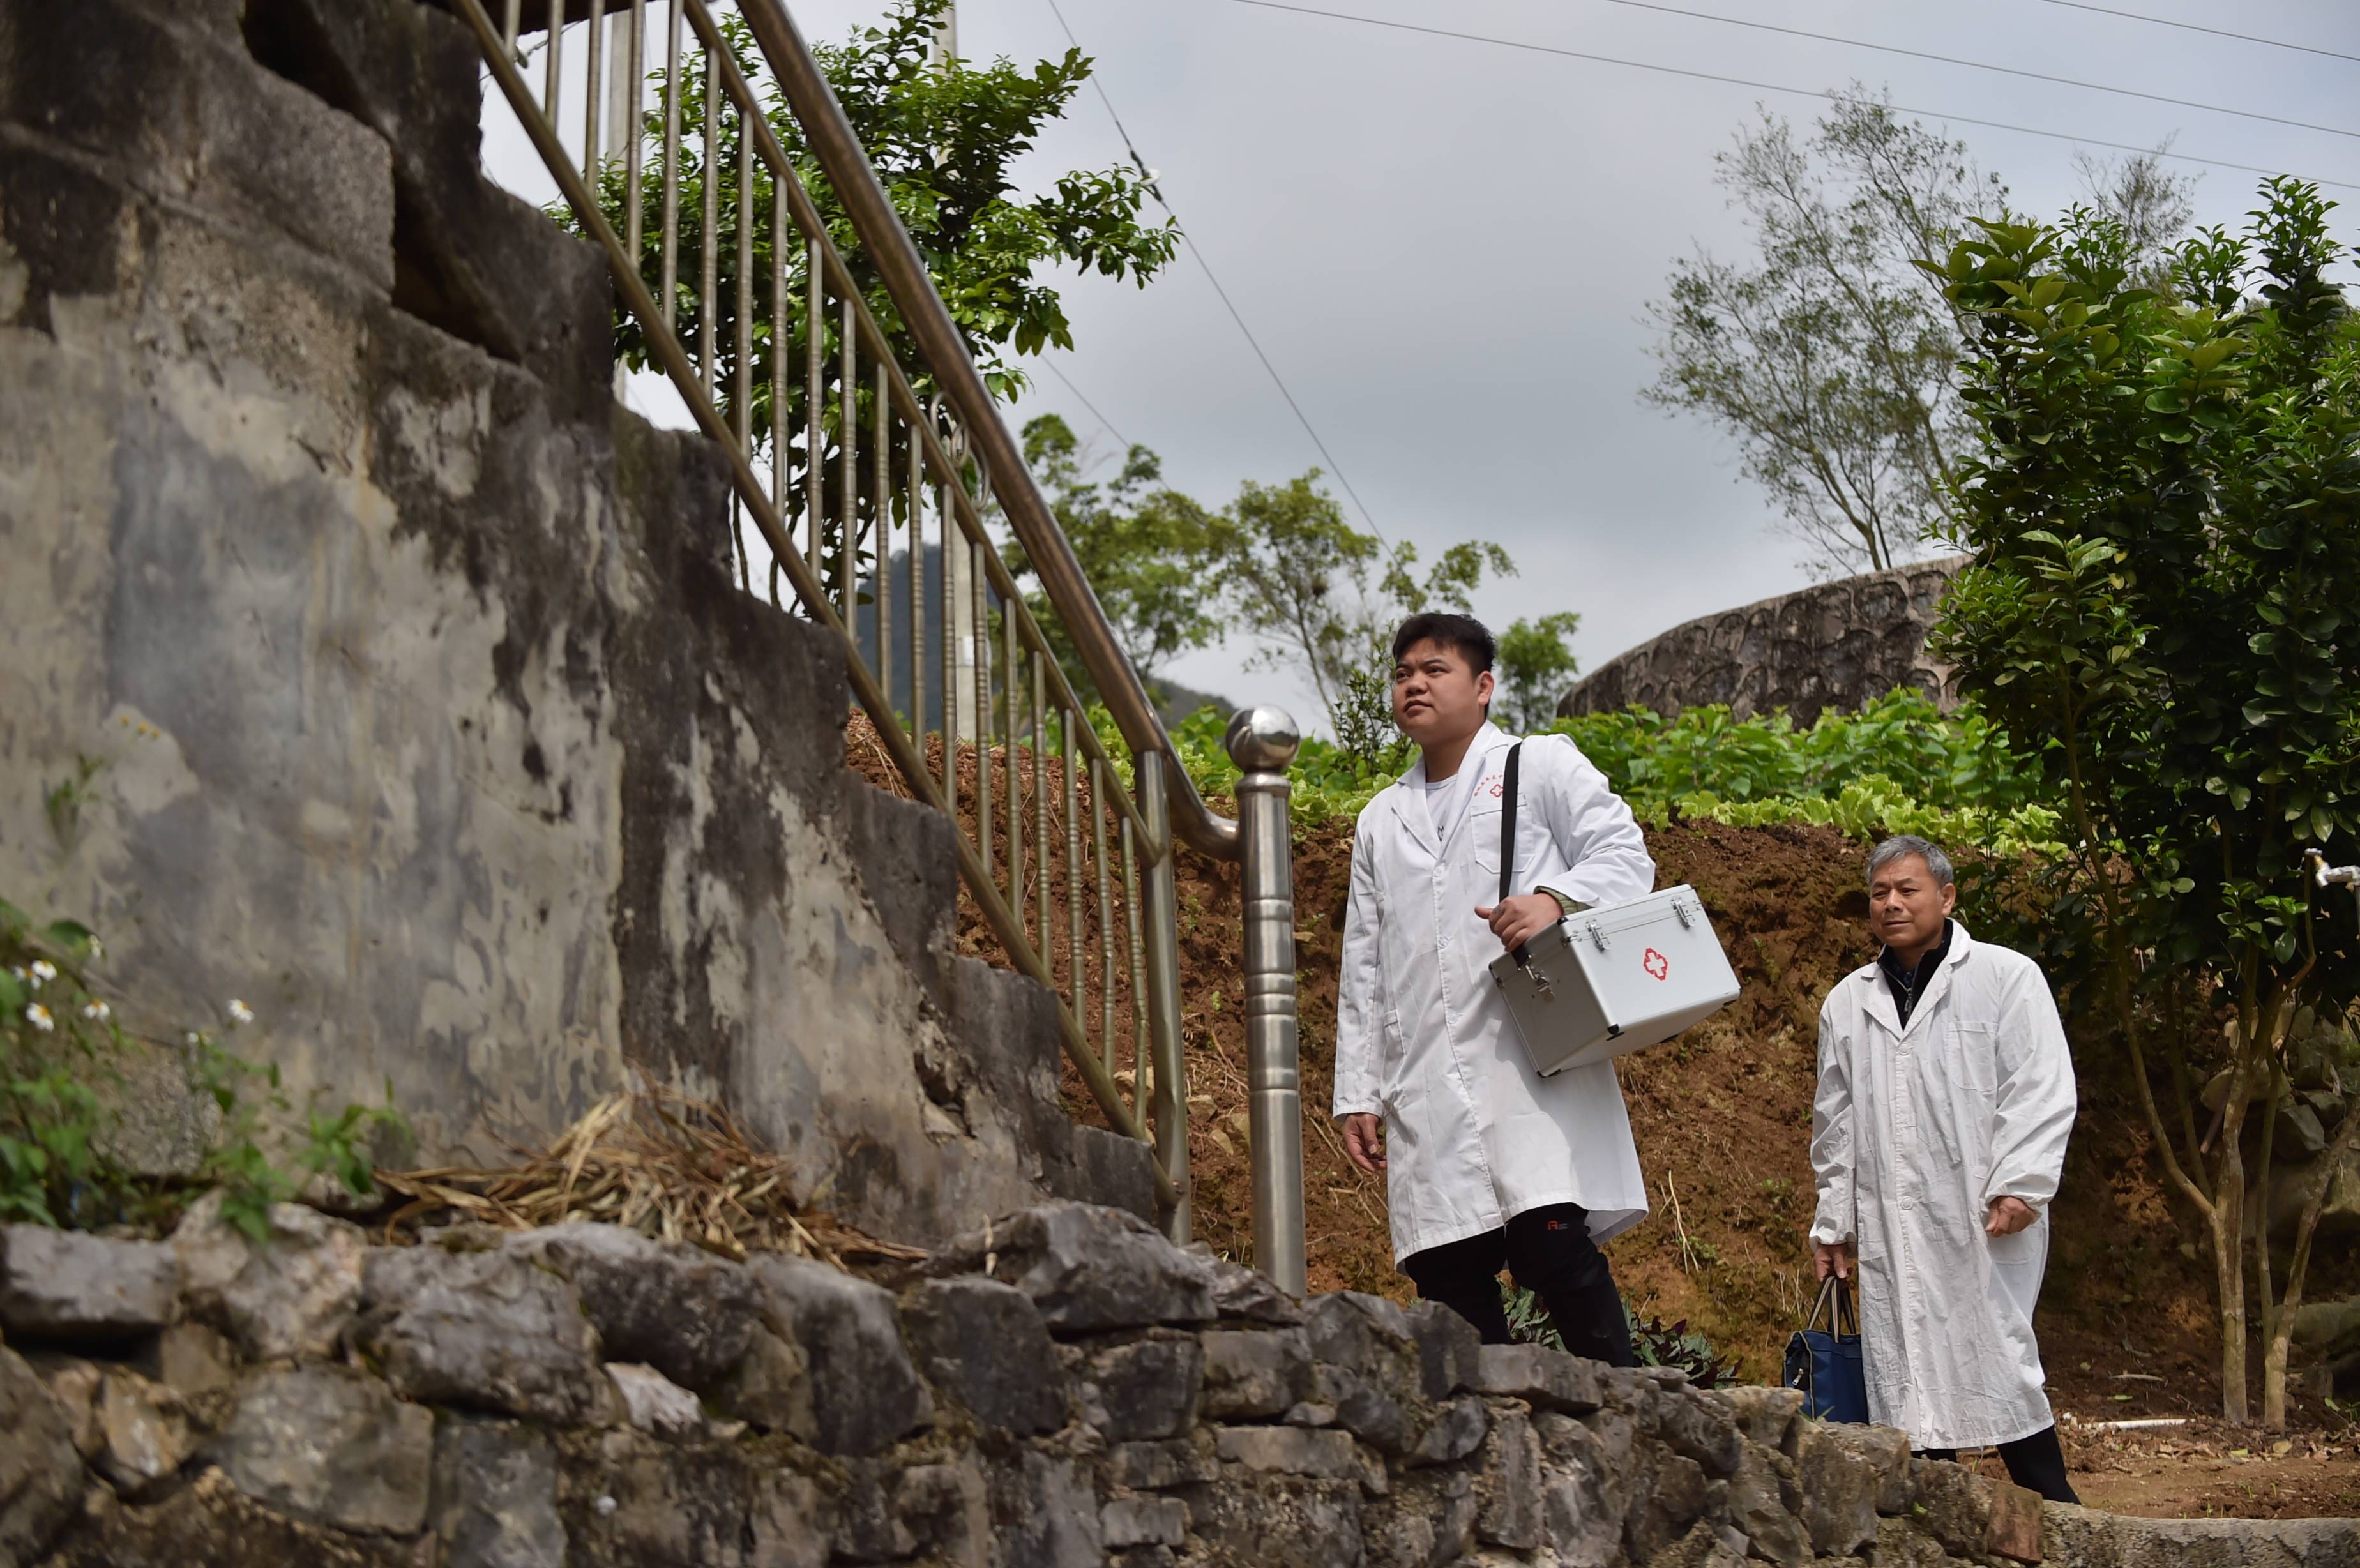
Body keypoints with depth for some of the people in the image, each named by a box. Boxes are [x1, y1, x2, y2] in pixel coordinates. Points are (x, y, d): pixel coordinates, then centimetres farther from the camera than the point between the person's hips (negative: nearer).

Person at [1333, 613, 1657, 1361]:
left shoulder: (1542, 766, 13)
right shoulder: (1382, 820, 26)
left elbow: (1626, 856, 2)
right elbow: (1363, 969, 23)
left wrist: (1556, 899, -20)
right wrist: (1357, 1093, 15)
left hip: (1532, 1064, -5)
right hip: (1427, 1094, 5)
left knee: (1554, 1246, -18)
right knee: (1448, 1276, -3)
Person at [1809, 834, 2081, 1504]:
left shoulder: (2006, 978, 3)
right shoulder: (1847, 1003, 17)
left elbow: (2042, 1092, -3)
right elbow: (1835, 1122, 21)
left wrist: (2019, 1188, -13)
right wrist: (1833, 1222, 18)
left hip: (1983, 1221, -4)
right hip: (1891, 1231, 4)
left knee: (1996, 1363, -6)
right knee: (1906, 1375, 1)